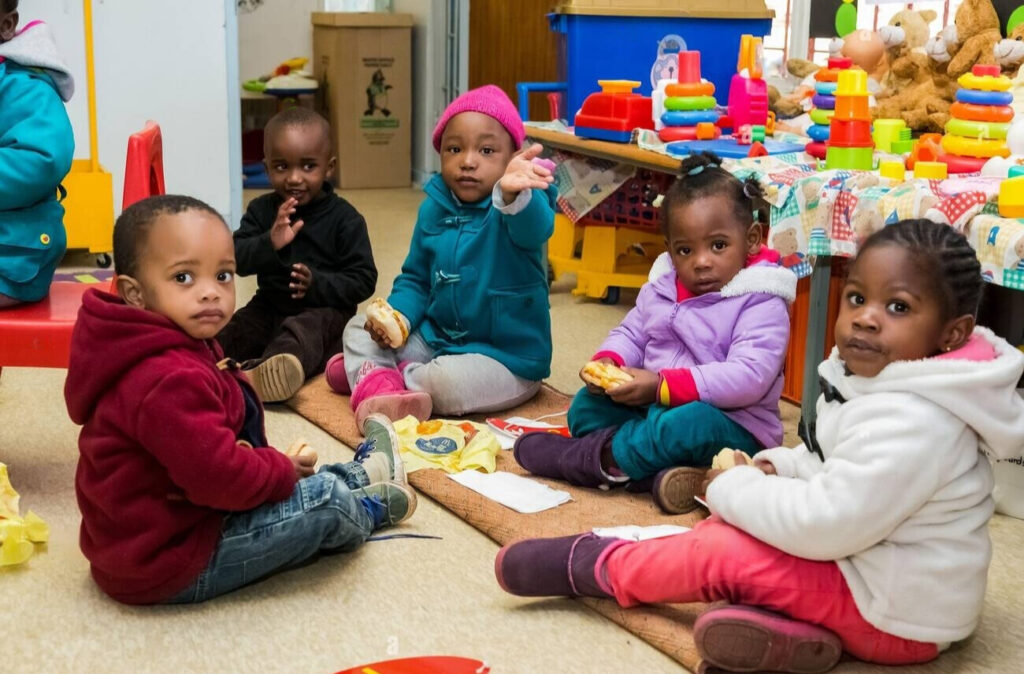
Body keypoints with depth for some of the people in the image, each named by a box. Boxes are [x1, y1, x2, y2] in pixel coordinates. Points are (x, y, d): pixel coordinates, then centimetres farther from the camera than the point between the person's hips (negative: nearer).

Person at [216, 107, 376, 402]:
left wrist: (317, 283, -26)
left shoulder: (345, 219, -6)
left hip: (324, 310, -7)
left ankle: (255, 374, -66)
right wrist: (270, 242, -28)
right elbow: (237, 258, -7)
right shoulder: (261, 210, 4)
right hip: (269, 307, 7)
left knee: (305, 330, -37)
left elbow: (364, 280, -9)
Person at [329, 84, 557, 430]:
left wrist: (512, 194, -68)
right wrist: (398, 316, -9)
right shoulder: (433, 209, 1)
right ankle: (379, 390, -23)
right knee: (359, 328, 5)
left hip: (507, 359, -7)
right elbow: (415, 278, 12)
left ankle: (367, 372, -4)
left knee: (449, 382, -33)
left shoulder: (519, 205, -19)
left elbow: (534, 227, -45)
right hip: (435, 337, 7)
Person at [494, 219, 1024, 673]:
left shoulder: (910, 423, -29)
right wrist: (780, 468, -1)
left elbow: (825, 524, -31)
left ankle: (597, 567, 8)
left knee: (723, 553, -13)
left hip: (895, 614, -10)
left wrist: (735, 488, -16)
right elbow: (837, 470, 17)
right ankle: (791, 623, -9)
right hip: (876, 569, 10)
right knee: (737, 520, 11)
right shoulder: (881, 381, 2)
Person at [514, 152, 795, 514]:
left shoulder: (761, 306, -14)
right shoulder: (659, 292, 8)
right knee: (586, 404, -4)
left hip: (731, 425, -7)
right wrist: (608, 362, -12)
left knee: (690, 423, -38)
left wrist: (663, 385, -30)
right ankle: (657, 468, -26)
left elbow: (749, 377, -25)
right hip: (654, 408, 8)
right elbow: (629, 334, 15)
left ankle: (596, 457, -20)